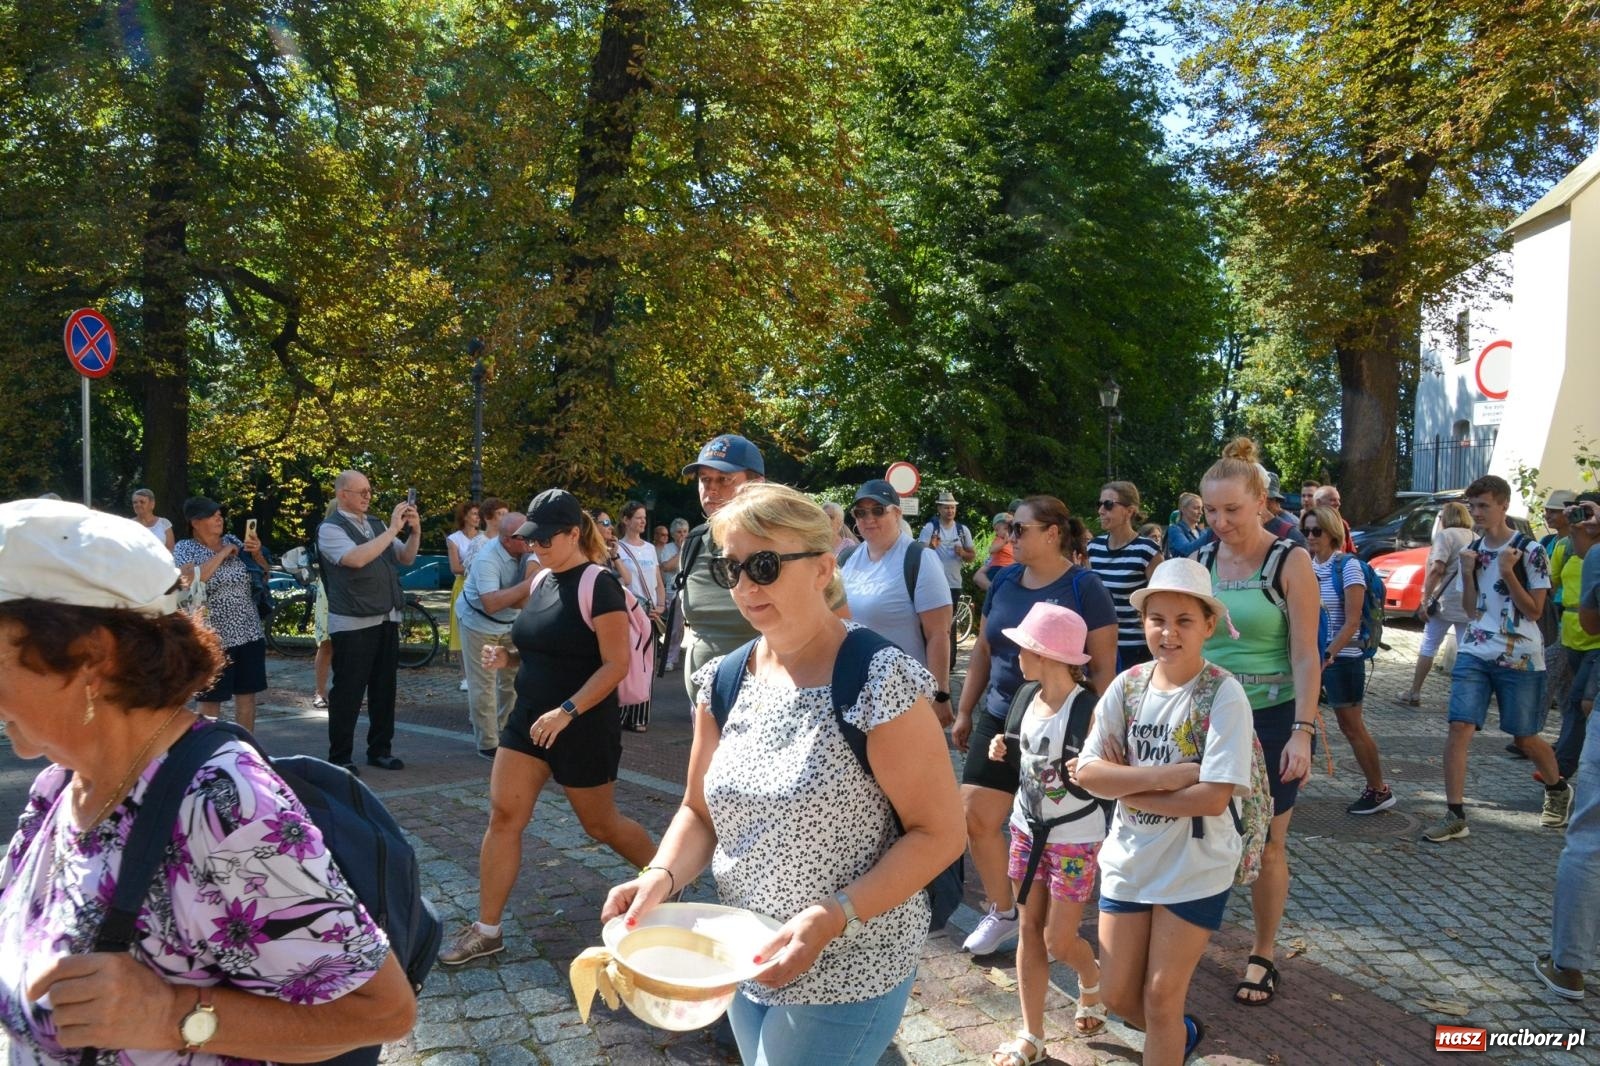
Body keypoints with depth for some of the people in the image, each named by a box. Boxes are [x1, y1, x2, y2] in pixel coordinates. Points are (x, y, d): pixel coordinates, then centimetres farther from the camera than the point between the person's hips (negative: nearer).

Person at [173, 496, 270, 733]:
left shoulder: (233, 541, 8)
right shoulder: (184, 548, -3)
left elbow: (265, 576, 14)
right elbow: (191, 579, -22)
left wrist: (257, 553, -5)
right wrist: (222, 554, -15)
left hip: (249, 634, 5)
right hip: (212, 639, -4)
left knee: (247, 696, 10)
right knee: (210, 701, 3)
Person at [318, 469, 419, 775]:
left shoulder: (376, 524, 11)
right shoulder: (330, 529, -7)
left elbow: (406, 558, 14)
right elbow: (357, 558, -25)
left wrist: (414, 531, -4)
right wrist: (393, 529, -22)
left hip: (387, 620, 7)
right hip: (353, 624, -6)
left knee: (384, 689, 12)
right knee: (348, 692, 0)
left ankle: (380, 749, 23)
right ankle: (340, 757, 10)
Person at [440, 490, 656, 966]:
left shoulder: (598, 584, -17)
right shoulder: (542, 581, 8)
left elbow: (616, 664, -21)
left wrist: (567, 711, -27)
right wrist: (510, 658, 0)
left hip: (583, 726, -7)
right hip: (529, 718, 7)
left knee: (600, 824, 9)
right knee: (503, 818, 2)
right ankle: (486, 930, 12)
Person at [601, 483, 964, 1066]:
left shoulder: (880, 682, -20)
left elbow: (939, 833, -18)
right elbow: (700, 812, 7)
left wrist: (832, 917, -27)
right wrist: (660, 876, -13)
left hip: (846, 971, -6)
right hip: (744, 961, 6)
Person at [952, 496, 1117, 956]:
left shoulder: (1083, 587, -11)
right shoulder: (1005, 580, 5)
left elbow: (1104, 665, -11)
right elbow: (982, 651, 12)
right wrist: (965, 712, 13)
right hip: (999, 718, 5)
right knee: (975, 818, 2)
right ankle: (1002, 910, 24)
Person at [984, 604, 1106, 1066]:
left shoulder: (1089, 709, -22)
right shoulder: (1027, 698, -1)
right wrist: (1003, 747, -3)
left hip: (1074, 839, -6)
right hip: (1027, 828, 6)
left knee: (1059, 940, 2)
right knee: (1029, 930, 10)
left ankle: (1092, 981, 37)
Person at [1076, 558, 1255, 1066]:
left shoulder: (1224, 695, -17)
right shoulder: (1126, 686, -5)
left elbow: (1213, 796, -23)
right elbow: (1086, 772, -9)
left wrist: (1126, 784, -16)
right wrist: (1162, 776, -22)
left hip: (1195, 869, -5)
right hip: (1128, 861, 5)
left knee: (1160, 1000, 5)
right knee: (1118, 996, 15)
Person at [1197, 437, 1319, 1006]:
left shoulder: (1290, 562, -9)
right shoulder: (1200, 562, 3)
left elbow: (1306, 657, -11)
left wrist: (1302, 733, -17)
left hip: (1270, 719, -3)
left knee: (1266, 847, 7)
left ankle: (1263, 954, 25)